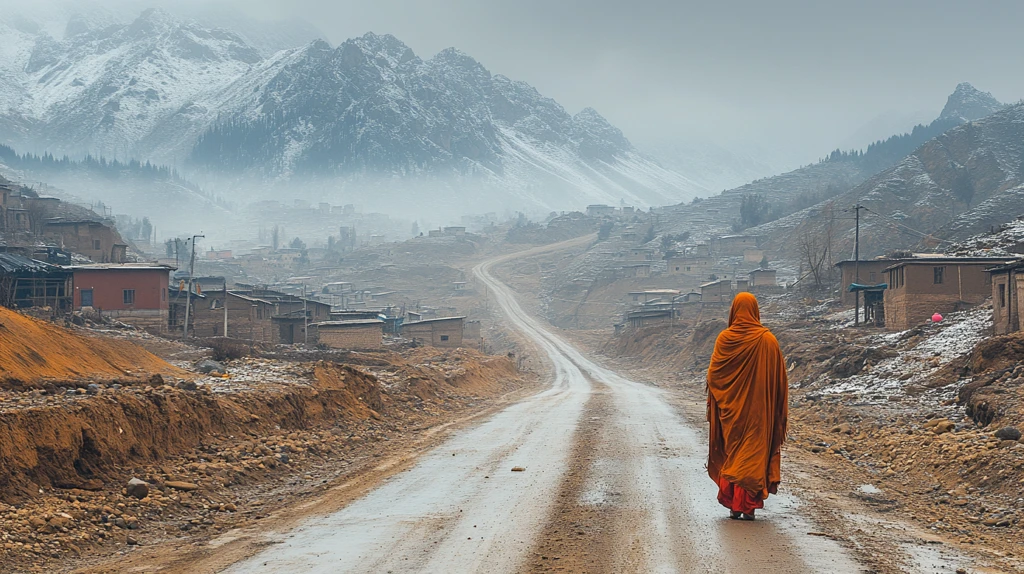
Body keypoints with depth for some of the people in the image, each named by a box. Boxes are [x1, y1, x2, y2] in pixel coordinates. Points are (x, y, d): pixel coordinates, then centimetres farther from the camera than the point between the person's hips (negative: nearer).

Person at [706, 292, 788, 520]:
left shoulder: (724, 339, -5)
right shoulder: (767, 340, -7)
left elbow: (712, 374, 0)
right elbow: (780, 376, -3)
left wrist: (714, 405, 14)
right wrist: (780, 407, 7)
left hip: (730, 409, 1)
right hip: (758, 409, -1)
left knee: (731, 453, 13)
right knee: (753, 454, 3)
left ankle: (732, 505, 14)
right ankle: (747, 507, -2)